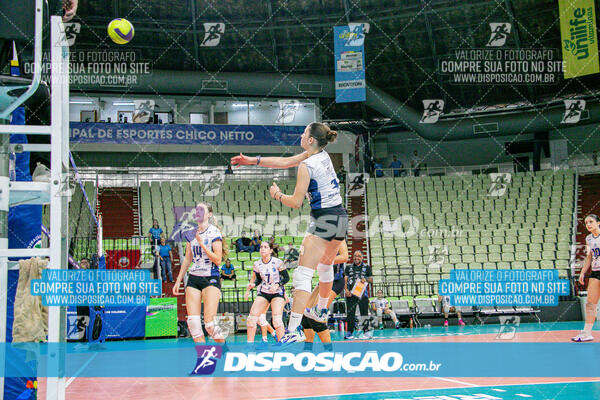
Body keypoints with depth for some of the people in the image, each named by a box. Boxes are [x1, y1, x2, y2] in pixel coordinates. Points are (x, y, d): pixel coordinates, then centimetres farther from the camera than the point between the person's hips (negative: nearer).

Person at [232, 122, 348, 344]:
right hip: (341, 218, 9)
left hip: (323, 221, -9)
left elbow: (296, 202, -13)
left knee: (303, 274, -12)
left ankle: (294, 329, -19)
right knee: (325, 266, 30)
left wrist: (277, 194, 7)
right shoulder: (322, 155, 11)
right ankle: (321, 309, 51)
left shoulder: (307, 166, -15)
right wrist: (253, 160, 18)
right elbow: (285, 161, 17)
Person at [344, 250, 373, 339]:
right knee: (350, 313, -3)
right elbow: (345, 279, 9)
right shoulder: (348, 267, 16)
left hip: (363, 293, -1)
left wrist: (366, 279, -14)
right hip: (351, 293, 1)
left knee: (364, 313, -1)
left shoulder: (367, 267, 12)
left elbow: (371, 280, 9)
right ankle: (350, 332, -1)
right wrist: (346, 290, -7)